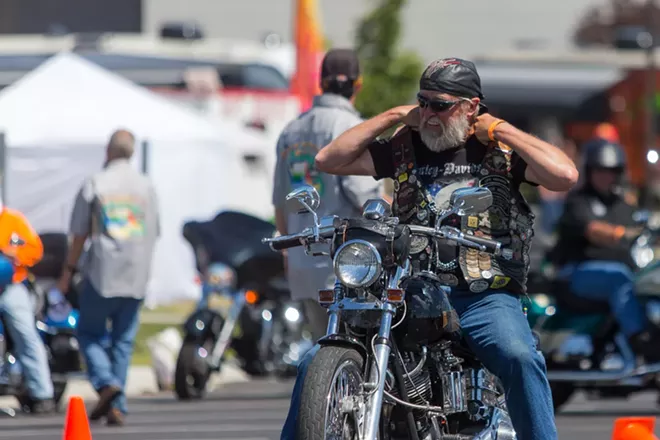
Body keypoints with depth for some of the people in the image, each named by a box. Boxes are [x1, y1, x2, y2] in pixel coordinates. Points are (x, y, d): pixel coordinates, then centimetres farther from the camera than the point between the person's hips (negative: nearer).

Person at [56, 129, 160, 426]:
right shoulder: (145, 187, 7)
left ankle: (105, 382, -15)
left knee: (89, 332, 9)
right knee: (124, 340, 8)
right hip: (135, 278, 3)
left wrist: (68, 271, 7)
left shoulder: (95, 184, -4)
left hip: (101, 275, -3)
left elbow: (80, 234, -2)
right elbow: (152, 234, 12)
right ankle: (117, 407, 3)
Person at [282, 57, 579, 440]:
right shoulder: (405, 147, 14)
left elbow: (565, 176, -12)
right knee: (318, 362, -9)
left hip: (486, 297, -4)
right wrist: (393, 117, 7)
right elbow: (329, 160, 11)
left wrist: (501, 130, -5)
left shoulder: (502, 149, 5)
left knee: (520, 357, -36)